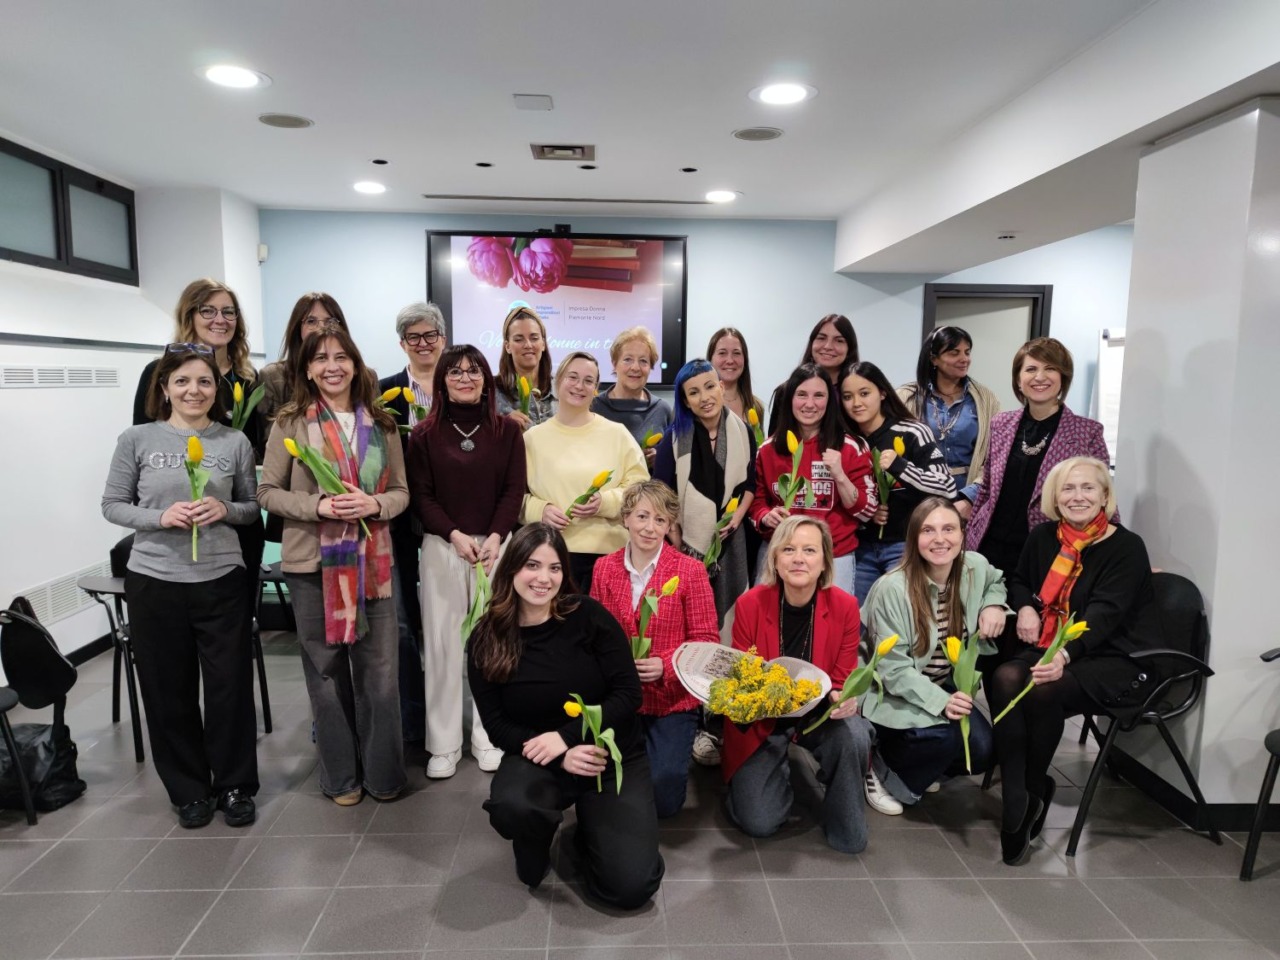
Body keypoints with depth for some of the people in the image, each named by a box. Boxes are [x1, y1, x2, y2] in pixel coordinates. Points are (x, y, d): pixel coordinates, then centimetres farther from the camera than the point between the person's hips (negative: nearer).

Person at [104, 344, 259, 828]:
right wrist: (160, 517, -15)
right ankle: (188, 789, 28)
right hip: (153, 581, 0)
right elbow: (112, 505, 3)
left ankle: (235, 785, 24)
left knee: (231, 684, 4)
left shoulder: (235, 442, 1)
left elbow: (253, 507, 8)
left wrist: (224, 510, -13)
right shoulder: (136, 440, -1)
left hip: (221, 580, 0)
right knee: (169, 689, 9)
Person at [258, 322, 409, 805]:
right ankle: (340, 775, 26)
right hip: (311, 563, -1)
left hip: (372, 561, 2)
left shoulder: (380, 424, 5)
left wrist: (375, 504, -14)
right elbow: (268, 491, -1)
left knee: (379, 670, 5)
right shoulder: (290, 423, -1)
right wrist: (318, 506, -17)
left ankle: (383, 772, 23)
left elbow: (401, 492, 7)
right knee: (326, 671, 9)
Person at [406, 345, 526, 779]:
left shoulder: (507, 430, 4)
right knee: (442, 642, 4)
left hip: (495, 545, 0)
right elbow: (421, 497, 0)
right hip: (441, 547, 0)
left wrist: (495, 538, -14)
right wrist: (455, 535, -14)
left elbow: (514, 491, 0)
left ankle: (489, 739, 18)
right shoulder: (424, 434, 4)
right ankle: (443, 745, 15)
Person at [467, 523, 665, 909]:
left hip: (614, 758, -1)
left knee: (630, 886, -16)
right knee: (510, 806, -35)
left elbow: (628, 693, -12)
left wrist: (565, 736, -22)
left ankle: (590, 833, 19)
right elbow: (497, 724, -4)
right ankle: (535, 848, 5)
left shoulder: (589, 616, -11)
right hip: (538, 759, 1)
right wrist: (559, 758, -19)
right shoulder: (486, 640, -6)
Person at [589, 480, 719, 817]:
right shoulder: (604, 568, 1)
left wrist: (665, 666, -24)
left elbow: (706, 640, -9)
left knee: (664, 798, -6)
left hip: (672, 700, -3)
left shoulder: (690, 571, -10)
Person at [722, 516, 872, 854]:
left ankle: (845, 824, -2)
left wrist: (844, 699, -29)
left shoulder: (844, 606, -14)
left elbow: (843, 682, -6)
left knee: (854, 735, -33)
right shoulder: (750, 604, -17)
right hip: (762, 718, -1)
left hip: (821, 713, 1)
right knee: (759, 823, -12)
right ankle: (779, 772, 24)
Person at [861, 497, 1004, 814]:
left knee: (980, 751, -14)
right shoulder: (892, 588, -25)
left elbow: (996, 582, 20)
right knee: (943, 736, -30)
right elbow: (894, 668, -22)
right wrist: (940, 702, -35)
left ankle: (920, 765, 16)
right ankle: (879, 769, -1)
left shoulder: (976, 567, -8)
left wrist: (994, 605, -4)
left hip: (946, 684, 6)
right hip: (894, 693, -6)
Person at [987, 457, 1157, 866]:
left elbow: (1103, 614, -24)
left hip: (1118, 661, -4)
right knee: (1004, 679, -28)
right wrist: (1025, 608, 1)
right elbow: (1018, 580, 25)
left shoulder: (1127, 547, -10)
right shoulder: (1044, 537, 6)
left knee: (1043, 691, -32)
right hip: (1056, 651, 5)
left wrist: (1065, 654, -42)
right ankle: (1015, 799, -24)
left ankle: (1033, 792, -8)